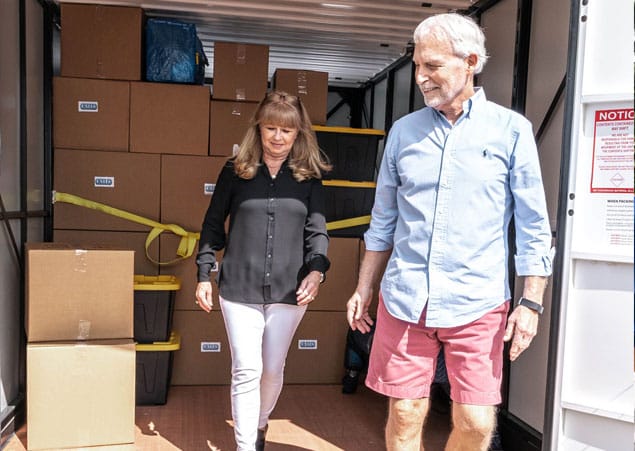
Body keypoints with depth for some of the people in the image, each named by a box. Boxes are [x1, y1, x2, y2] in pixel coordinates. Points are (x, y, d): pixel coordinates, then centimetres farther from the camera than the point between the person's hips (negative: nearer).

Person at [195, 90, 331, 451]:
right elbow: (213, 225, 7)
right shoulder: (235, 171, 3)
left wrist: (316, 269, -17)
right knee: (247, 370, -1)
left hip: (289, 290, 1)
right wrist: (205, 274, 4)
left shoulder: (309, 177, 4)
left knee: (273, 369, 14)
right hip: (239, 287, -1)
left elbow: (317, 230, 1)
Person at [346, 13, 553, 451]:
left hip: (477, 304, -2)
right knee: (404, 415, 8)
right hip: (404, 300, 3)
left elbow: (533, 227, 0)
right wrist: (364, 289, 13)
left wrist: (531, 302, -5)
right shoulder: (404, 130, 7)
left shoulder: (511, 130, -1)